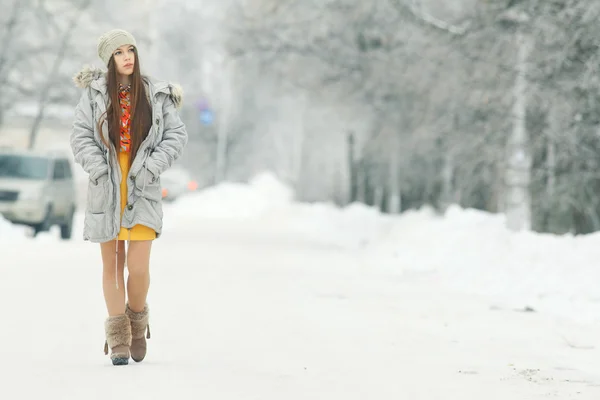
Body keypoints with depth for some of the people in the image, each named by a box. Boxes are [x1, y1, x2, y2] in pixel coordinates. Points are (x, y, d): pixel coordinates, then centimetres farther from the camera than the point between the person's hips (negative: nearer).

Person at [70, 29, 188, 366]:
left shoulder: (156, 95, 2)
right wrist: (100, 169, -13)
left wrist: (150, 167, -9)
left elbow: (177, 135, 3)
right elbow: (81, 136, -1)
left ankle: (137, 321, 18)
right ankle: (118, 338, 15)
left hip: (143, 189, -1)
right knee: (112, 265, 6)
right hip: (106, 188, 1)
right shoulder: (95, 93, 1)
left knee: (138, 267, -10)